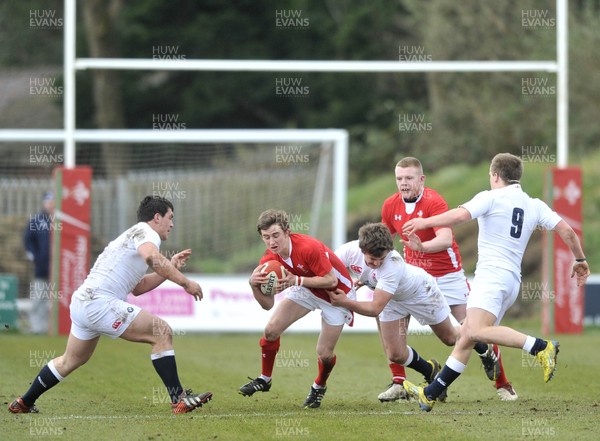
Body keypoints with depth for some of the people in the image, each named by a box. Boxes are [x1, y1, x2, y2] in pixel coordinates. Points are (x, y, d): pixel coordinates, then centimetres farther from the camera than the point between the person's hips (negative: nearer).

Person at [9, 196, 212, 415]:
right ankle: (179, 400, -14)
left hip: (82, 302, 10)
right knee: (162, 333, -12)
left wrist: (171, 267, 24)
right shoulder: (147, 232, -5)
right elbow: (151, 257, -29)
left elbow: (138, 287, 28)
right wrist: (184, 282, -25)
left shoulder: (132, 236, 26)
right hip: (100, 303, -10)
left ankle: (23, 403, 40)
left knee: (70, 361, 28)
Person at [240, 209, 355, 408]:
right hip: (306, 289, 5)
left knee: (324, 353, -7)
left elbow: (331, 280, -31)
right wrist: (254, 285, -33)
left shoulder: (309, 248, -35)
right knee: (271, 330, -10)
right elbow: (268, 304, -13)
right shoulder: (270, 258, -16)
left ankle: (319, 386, 26)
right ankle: (265, 379, 12)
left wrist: (296, 281, -40)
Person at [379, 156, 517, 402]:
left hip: (447, 275, -5)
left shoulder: (434, 202, -18)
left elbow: (446, 239, -32)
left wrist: (422, 246, -50)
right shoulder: (390, 206, -1)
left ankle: (502, 384, 7)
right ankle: (399, 384, 0)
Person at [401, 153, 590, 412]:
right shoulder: (535, 206, 15)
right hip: (513, 281, 9)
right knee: (465, 339, 9)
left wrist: (424, 222, -4)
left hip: (492, 274, -9)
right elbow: (566, 230, 12)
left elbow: (460, 215, -14)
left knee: (476, 331, -28)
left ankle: (541, 347, -37)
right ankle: (430, 395, 10)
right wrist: (580, 260, 26)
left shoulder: (491, 197, -1)